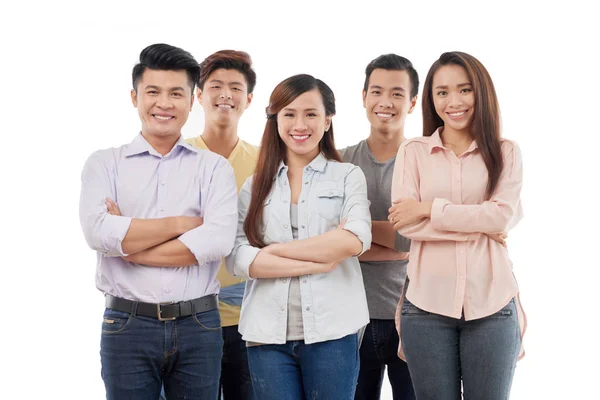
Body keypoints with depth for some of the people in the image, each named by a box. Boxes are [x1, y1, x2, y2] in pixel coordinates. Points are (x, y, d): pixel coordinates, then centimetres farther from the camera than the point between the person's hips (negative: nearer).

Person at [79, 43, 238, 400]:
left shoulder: (215, 167, 6)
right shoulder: (105, 164, 6)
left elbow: (219, 240, -11)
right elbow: (99, 233, -12)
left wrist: (127, 245, -10)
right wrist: (181, 223, -8)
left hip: (199, 327, 1)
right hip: (127, 327, -1)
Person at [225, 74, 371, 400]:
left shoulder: (348, 176, 7)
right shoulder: (255, 185, 10)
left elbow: (354, 241, -10)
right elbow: (237, 258, -2)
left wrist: (275, 250, -7)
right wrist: (320, 261, -11)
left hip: (331, 330, -1)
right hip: (267, 333, 2)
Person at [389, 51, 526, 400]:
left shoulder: (505, 153, 6)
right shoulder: (413, 152, 4)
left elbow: (503, 216, -9)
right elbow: (405, 223, -8)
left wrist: (430, 208, -11)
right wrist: (480, 223, -11)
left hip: (492, 305, 0)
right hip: (427, 305, 0)